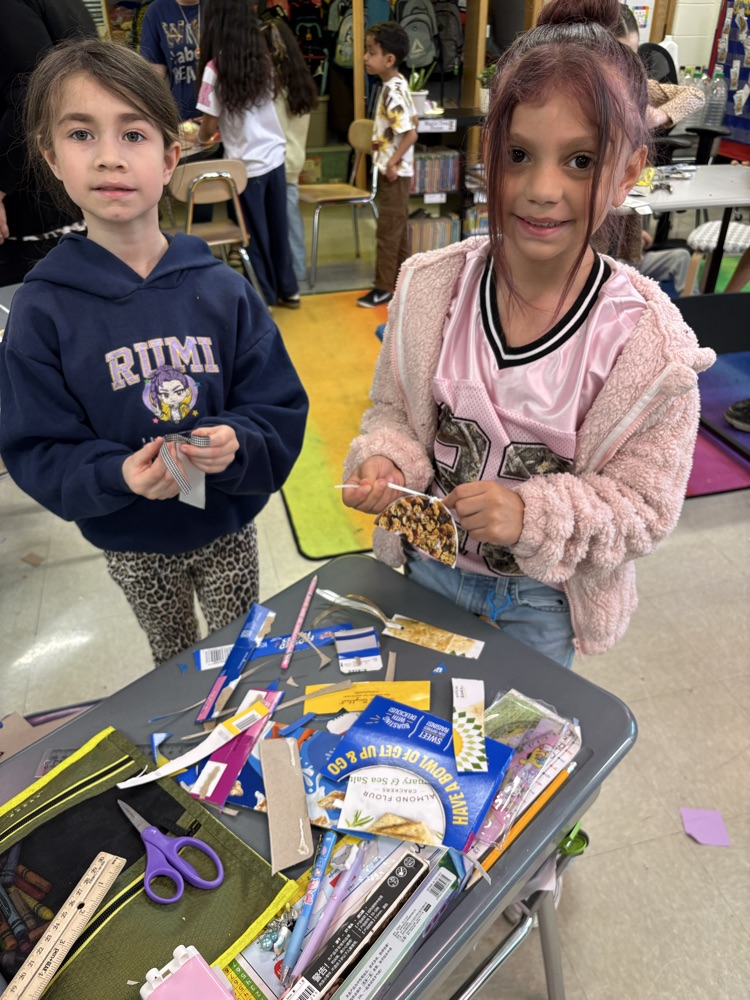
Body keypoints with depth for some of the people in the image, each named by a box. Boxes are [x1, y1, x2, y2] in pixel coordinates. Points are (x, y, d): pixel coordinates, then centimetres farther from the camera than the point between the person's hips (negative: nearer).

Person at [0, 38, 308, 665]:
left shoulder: (222, 289, -11)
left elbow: (281, 410, -9)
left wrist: (236, 444, -30)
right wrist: (117, 474, -30)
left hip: (228, 526, 1)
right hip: (132, 544, 0)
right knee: (176, 663, 26)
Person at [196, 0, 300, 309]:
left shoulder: (215, 67, -12)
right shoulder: (263, 59, 5)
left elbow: (209, 127, -8)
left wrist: (199, 138, 13)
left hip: (247, 164, -5)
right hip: (275, 156, 5)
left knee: (255, 233, 7)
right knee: (278, 226, 15)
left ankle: (265, 297, 18)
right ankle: (288, 290, 26)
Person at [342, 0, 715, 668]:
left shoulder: (650, 344, -23)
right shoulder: (429, 287, -16)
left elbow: (646, 506, -15)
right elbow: (393, 409, -2)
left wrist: (531, 513, -32)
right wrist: (384, 461, -24)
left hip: (543, 605, -2)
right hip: (424, 569, 3)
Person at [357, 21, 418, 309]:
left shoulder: (393, 92, -20)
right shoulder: (396, 85, 9)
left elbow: (411, 134, -25)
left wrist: (392, 163, -22)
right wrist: (380, 142, 15)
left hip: (394, 172, -10)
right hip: (397, 171, 10)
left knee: (388, 231, -3)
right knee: (398, 228, 16)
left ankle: (383, 288, 4)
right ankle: (400, 281, 26)